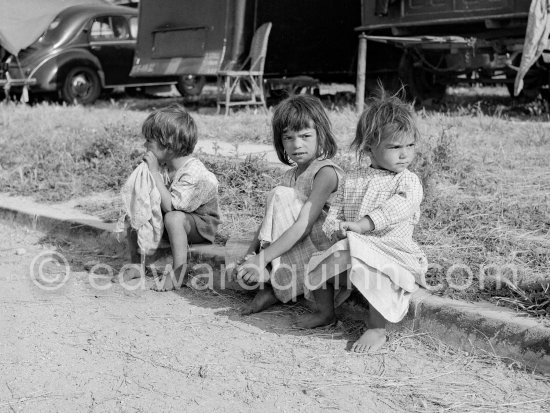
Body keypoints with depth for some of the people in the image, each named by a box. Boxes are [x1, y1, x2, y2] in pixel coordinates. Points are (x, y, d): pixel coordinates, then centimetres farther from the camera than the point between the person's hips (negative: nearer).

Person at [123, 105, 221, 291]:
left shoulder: (193, 172, -29)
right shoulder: (163, 165, -4)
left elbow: (169, 206, -34)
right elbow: (151, 198, -1)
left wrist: (154, 172, -33)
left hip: (201, 224, -8)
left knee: (173, 218, -37)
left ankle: (178, 274, -29)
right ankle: (136, 263, 9)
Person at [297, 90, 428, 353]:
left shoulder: (408, 182, -5)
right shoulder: (353, 178, 9)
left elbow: (396, 209, -24)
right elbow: (334, 214, 10)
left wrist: (362, 224, -31)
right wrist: (338, 229, -13)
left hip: (393, 254, -5)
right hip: (355, 248, 5)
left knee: (374, 276, -33)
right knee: (319, 266, -5)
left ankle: (377, 330, -13)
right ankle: (325, 312, 21)